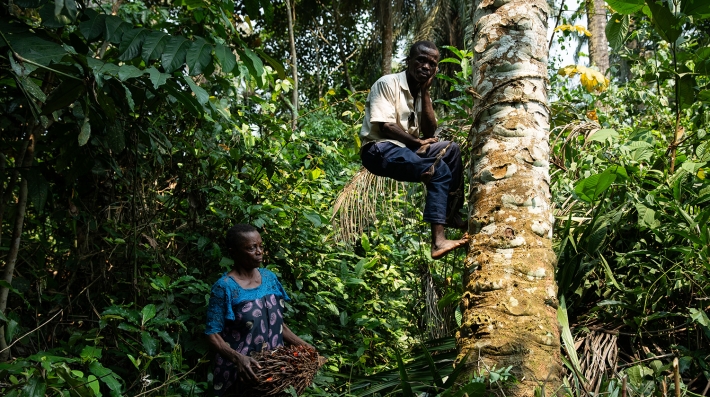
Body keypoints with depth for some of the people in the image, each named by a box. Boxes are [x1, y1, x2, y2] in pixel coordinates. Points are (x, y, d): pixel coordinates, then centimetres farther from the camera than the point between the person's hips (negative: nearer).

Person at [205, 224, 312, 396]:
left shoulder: (269, 277, 2)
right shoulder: (224, 287, -15)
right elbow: (213, 334, -15)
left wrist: (302, 344, 2)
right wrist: (238, 358, -29)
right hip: (239, 370, -5)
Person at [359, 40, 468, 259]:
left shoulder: (421, 93, 14)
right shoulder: (388, 83, -8)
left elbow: (429, 133, 3)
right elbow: (384, 126, -18)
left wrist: (425, 92, -1)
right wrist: (418, 142, -14)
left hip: (407, 148, 8)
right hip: (379, 149, -8)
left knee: (451, 149, -3)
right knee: (439, 171, -25)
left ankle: (450, 209, -4)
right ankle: (438, 241, -33)